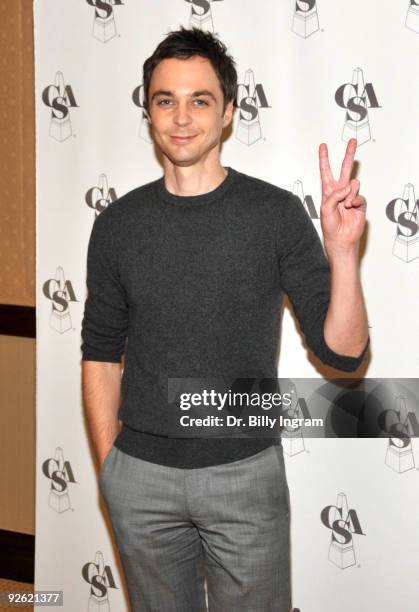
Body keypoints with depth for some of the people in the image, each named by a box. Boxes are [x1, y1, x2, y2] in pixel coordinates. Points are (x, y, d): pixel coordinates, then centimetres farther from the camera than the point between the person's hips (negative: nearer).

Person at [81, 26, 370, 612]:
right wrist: (108, 466, 4)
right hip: (142, 476, 2)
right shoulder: (118, 224, 0)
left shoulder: (276, 212, -7)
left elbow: (342, 350, -9)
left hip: (246, 472, -2)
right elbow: (101, 354, 8)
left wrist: (342, 250, -23)